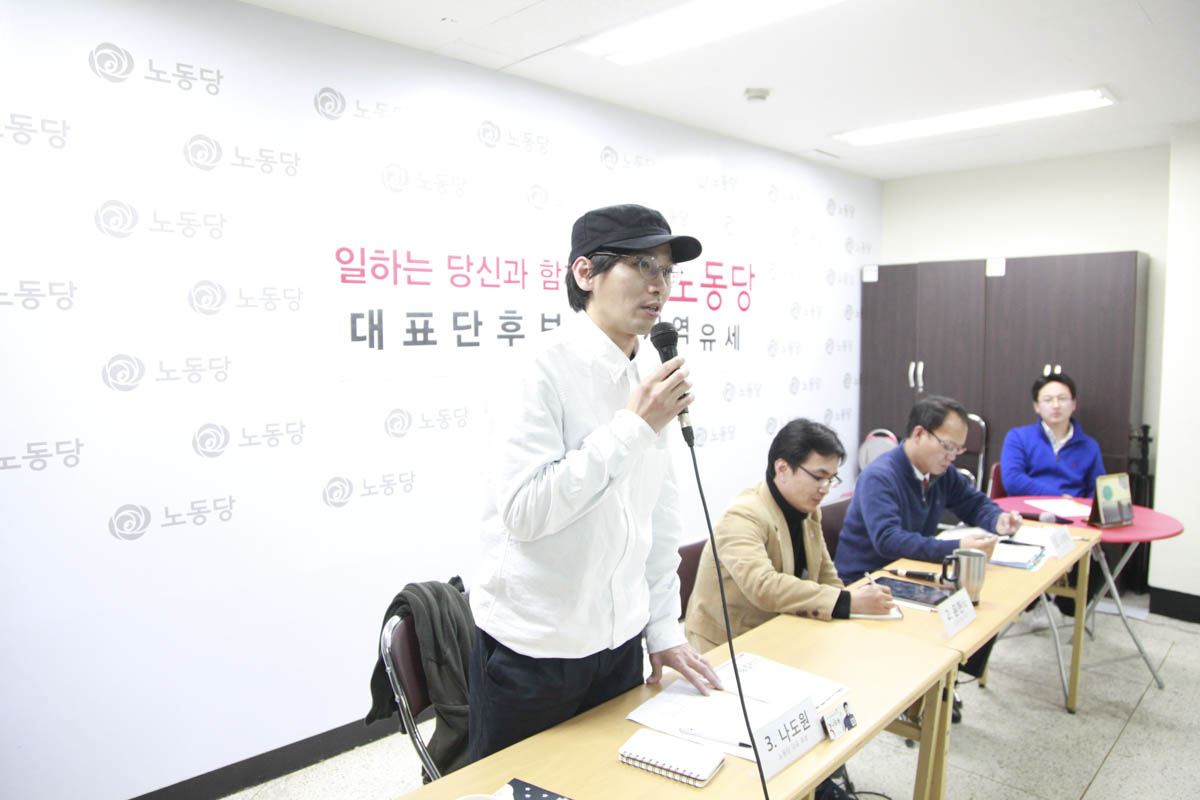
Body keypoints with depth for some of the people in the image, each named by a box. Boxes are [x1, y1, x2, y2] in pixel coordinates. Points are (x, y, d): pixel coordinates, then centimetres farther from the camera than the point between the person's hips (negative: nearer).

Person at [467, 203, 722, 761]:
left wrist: (663, 629, 9)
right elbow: (523, 511, -27)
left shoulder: (648, 380, 3)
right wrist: (632, 426, -27)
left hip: (619, 642, 7)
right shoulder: (545, 370, -19)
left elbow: (660, 515, 9)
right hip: (533, 651, -6)